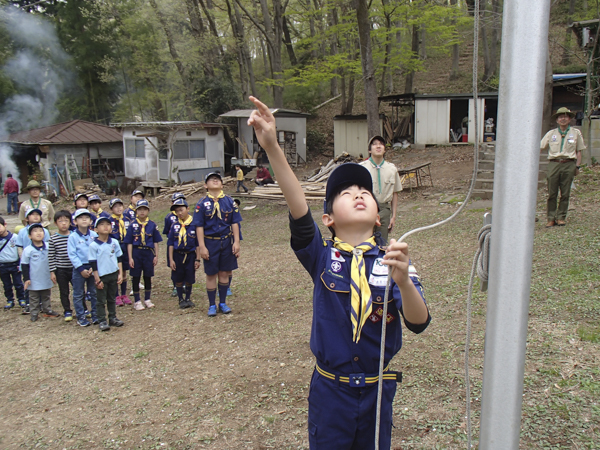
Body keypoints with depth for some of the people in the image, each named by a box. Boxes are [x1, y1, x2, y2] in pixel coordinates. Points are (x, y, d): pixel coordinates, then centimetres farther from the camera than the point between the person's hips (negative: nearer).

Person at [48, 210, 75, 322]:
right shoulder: (53, 239, -5)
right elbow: (51, 257, -4)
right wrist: (52, 272, -5)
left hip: (74, 268, 1)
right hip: (60, 270, 0)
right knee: (64, 292, 11)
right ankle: (67, 311, 26)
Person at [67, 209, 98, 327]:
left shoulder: (94, 235, 1)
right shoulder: (73, 237, -7)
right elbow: (72, 255, -9)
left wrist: (93, 267, -10)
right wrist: (81, 269, -14)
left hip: (92, 267, 2)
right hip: (79, 268, -2)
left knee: (94, 292, 10)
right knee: (78, 294, 6)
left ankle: (95, 314, 22)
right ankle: (81, 317, 16)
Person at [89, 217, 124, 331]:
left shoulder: (115, 242, 2)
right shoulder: (93, 245, -10)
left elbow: (119, 259, 8)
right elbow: (93, 264, -9)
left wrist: (120, 274, 4)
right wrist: (97, 279, -10)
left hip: (114, 274, 4)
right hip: (101, 276, -4)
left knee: (112, 298, 16)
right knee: (101, 300, 4)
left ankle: (113, 318, 27)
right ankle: (102, 321, 13)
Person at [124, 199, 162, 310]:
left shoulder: (152, 225, 2)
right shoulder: (133, 225, -1)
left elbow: (156, 242, 6)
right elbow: (129, 243, -1)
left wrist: (156, 256, 2)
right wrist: (130, 258, -6)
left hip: (149, 252, 1)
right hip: (136, 252, -1)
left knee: (148, 277, 10)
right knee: (136, 277, 5)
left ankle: (147, 299, 24)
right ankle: (137, 301, 16)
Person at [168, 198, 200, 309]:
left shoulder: (194, 225, -7)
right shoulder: (175, 226, 0)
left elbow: (198, 244, -3)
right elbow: (170, 244, 3)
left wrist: (197, 259, -4)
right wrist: (171, 259, -2)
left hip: (190, 255, -2)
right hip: (177, 255, 2)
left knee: (189, 279, 8)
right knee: (178, 279, 8)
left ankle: (188, 298, 27)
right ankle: (181, 299, 25)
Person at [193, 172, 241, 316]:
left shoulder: (229, 201, 1)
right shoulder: (202, 203, -4)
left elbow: (235, 223, 2)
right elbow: (199, 226, -5)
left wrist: (236, 242, -4)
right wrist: (202, 246, -10)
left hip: (227, 241, 2)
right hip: (210, 243, -2)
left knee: (224, 273, 10)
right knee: (211, 274, 6)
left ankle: (223, 303, 24)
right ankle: (212, 305, 18)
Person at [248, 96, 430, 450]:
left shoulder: (391, 260, -9)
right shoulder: (323, 256, -11)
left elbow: (418, 323, -19)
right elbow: (299, 211, -28)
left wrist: (402, 279, -39)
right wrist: (272, 147, -41)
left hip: (378, 389, 1)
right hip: (330, 388, -1)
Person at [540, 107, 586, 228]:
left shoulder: (576, 133, 12)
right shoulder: (551, 133, 13)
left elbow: (579, 151, 12)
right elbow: (540, 147, 10)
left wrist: (577, 166, 5)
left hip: (568, 164, 0)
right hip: (553, 164, 0)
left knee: (565, 194, 1)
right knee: (552, 194, -1)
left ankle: (561, 217, 10)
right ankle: (551, 218, 4)